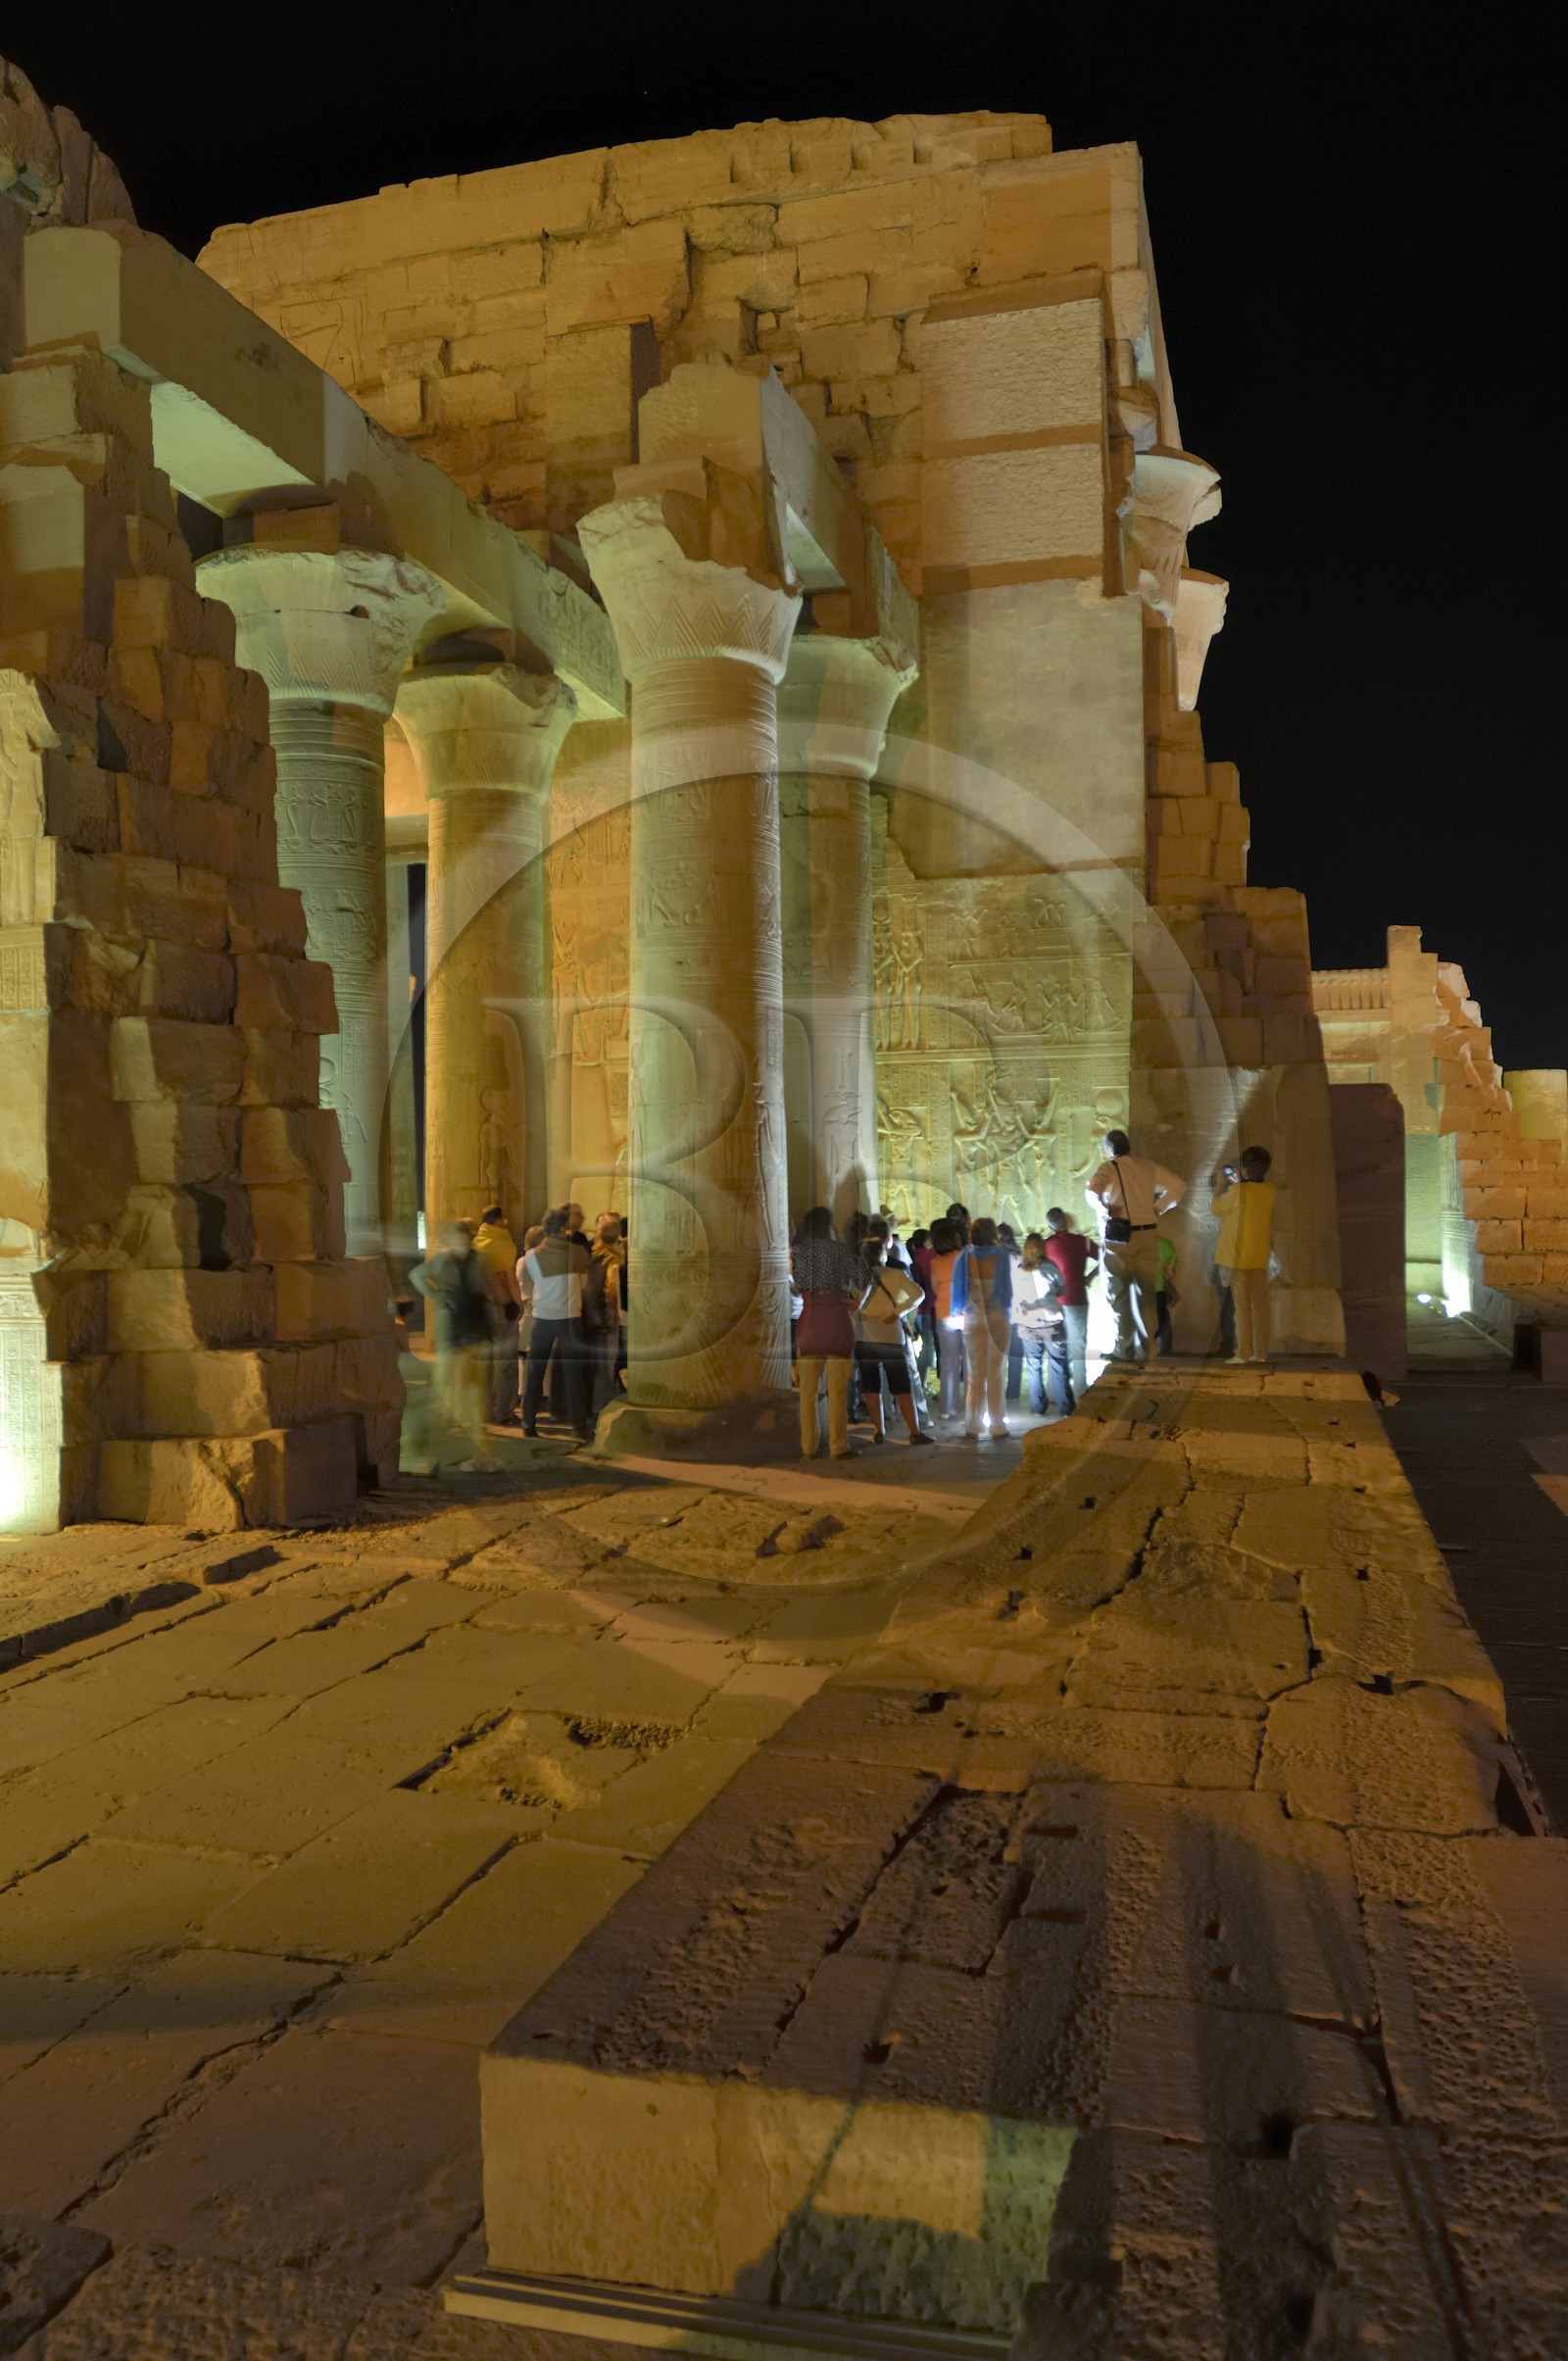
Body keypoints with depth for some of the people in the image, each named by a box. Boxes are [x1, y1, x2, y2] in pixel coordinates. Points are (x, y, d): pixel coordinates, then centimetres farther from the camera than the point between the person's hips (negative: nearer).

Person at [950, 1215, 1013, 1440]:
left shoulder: (965, 1257, -6)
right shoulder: (1000, 1257, -11)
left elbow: (958, 1288, 1)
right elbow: (1007, 1289, -5)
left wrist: (960, 1309, 16)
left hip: (973, 1320, 2)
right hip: (997, 1319, -2)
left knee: (976, 1374, 10)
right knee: (996, 1375, 5)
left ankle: (973, 1426, 10)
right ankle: (997, 1427, 6)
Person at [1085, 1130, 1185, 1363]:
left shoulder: (1108, 1169, -3)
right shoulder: (1148, 1165, 9)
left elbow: (1092, 1191, -24)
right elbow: (1179, 1185, 8)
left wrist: (1105, 1211, -12)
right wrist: (1159, 1207, 9)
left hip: (1120, 1237, -3)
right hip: (1148, 1235, 4)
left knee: (1119, 1295, 6)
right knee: (1145, 1295, 11)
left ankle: (1124, 1350, 5)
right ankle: (1144, 1351, 12)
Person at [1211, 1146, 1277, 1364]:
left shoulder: (1237, 1191, -15)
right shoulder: (1270, 1190, 1)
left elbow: (1216, 1208, 0)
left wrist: (1220, 1185, 11)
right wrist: (1240, 1182, 22)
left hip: (1238, 1257, -5)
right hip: (1260, 1258, 5)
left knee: (1242, 1305, -2)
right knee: (1260, 1305, 7)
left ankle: (1243, 1353, -3)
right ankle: (1261, 1353, 8)